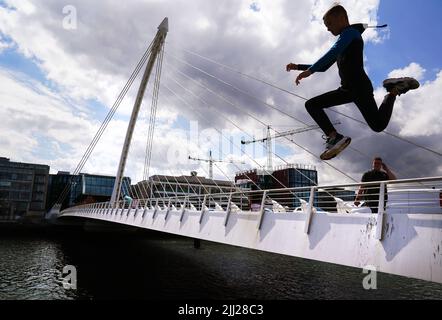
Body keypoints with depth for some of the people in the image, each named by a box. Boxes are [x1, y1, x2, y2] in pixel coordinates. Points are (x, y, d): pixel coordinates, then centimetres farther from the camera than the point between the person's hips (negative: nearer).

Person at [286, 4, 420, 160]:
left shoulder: (351, 32, 0)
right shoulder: (345, 39, 27)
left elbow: (333, 53, -21)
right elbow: (324, 67, 28)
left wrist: (309, 70, -27)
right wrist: (298, 66, 21)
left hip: (360, 87, -9)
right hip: (347, 89, 9)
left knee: (378, 125, -14)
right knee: (311, 105, -2)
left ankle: (395, 90, 8)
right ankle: (334, 137, -17)